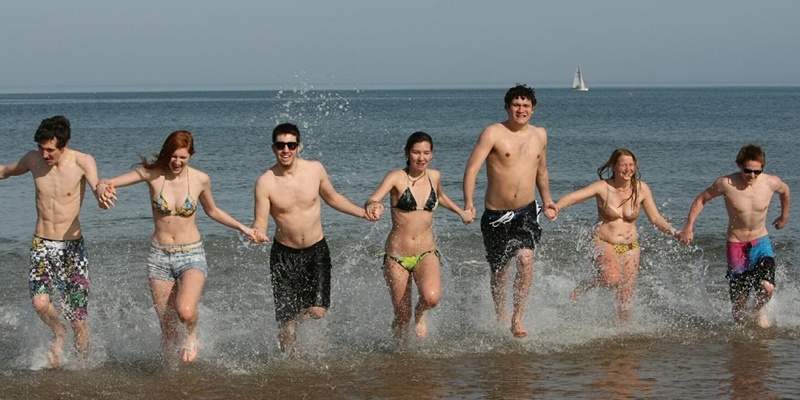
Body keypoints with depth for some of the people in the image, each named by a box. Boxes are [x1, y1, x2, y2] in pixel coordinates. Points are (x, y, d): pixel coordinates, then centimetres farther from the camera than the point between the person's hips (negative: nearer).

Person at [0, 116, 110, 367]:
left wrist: (101, 193, -55)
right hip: (41, 245, 2)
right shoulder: (33, 160, 0)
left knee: (77, 318, -2)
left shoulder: (82, 162, -12)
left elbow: (96, 185, -32)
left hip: (72, 246, -2)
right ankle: (59, 335, 11)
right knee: (40, 302, -21)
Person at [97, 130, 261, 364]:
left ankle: (192, 335, 10)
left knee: (186, 312, -26)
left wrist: (242, 228, 9)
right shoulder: (153, 174, -7)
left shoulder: (200, 179, -4)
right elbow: (106, 184, -8)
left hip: (191, 255, -1)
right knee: (167, 325, 5)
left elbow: (212, 211, 16)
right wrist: (103, 188, -31)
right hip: (159, 256, 1)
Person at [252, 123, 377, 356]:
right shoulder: (265, 182, -13)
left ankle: (298, 313, 23)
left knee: (317, 311, -12)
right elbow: (260, 222, -11)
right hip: (284, 255, -2)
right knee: (286, 321, -2)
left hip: (316, 250, 2)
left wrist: (363, 213, 6)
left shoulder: (315, 169, -5)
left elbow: (333, 198, 14)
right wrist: (258, 233, -35)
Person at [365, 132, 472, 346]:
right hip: (397, 255, -2)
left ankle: (420, 313, 8)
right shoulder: (397, 178, -9)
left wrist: (460, 211, 23)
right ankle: (400, 348, 36)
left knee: (432, 297, -28)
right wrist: (373, 206, -48)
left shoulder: (434, 176, 5)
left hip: (426, 253, 2)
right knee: (402, 316, 3)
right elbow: (371, 200, -26)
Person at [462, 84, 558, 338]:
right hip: (497, 214, -2)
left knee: (526, 260, -21)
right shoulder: (494, 133, -9)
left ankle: (517, 317, -15)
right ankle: (500, 321, 31)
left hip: (527, 211, 2)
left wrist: (547, 200, 24)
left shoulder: (540, 135, 8)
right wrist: (468, 202, -29)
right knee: (499, 272, 9)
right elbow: (472, 167, -17)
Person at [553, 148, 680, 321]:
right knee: (612, 278, -31)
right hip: (603, 243, -3)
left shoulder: (641, 189, -2)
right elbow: (573, 197, -20)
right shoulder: (603, 187, -11)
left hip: (630, 247, 3)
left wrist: (674, 233, -7)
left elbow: (656, 218, 6)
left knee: (625, 298, -1)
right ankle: (584, 285, -1)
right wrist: (556, 207, -39)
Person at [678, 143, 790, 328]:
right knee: (738, 301, 2)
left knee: (767, 287, -21)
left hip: (761, 243, 1)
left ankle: (759, 310, 14)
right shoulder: (726, 184, -17)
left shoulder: (771, 183, -12)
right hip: (736, 246, -1)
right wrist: (688, 227, -2)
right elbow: (701, 199, 0)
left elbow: (785, 191, 13)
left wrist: (784, 216, 27)